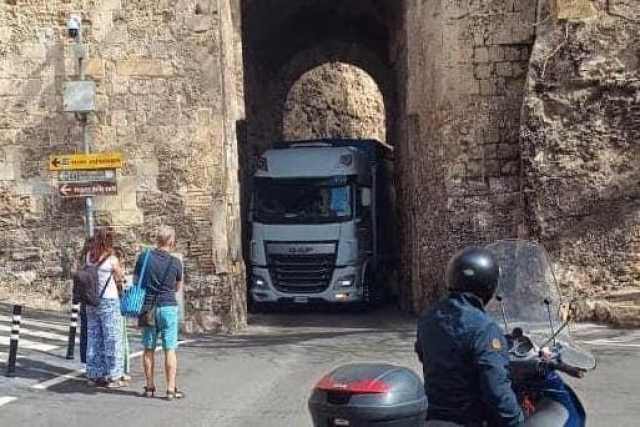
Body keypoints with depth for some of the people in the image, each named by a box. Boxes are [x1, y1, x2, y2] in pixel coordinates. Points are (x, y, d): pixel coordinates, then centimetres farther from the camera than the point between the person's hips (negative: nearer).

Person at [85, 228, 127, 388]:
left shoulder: (89, 256, 1)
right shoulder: (112, 259, -12)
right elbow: (121, 276, 3)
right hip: (109, 301, -6)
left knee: (94, 337, 11)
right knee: (112, 339, 2)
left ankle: (96, 375, 17)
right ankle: (112, 377, 5)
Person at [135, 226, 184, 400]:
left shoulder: (143, 258, -5)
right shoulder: (175, 262, -8)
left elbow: (135, 282, 6)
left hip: (147, 307, 2)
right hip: (168, 307, -2)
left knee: (149, 349, 11)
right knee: (170, 350, 2)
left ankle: (150, 387, 16)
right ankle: (171, 389, 2)